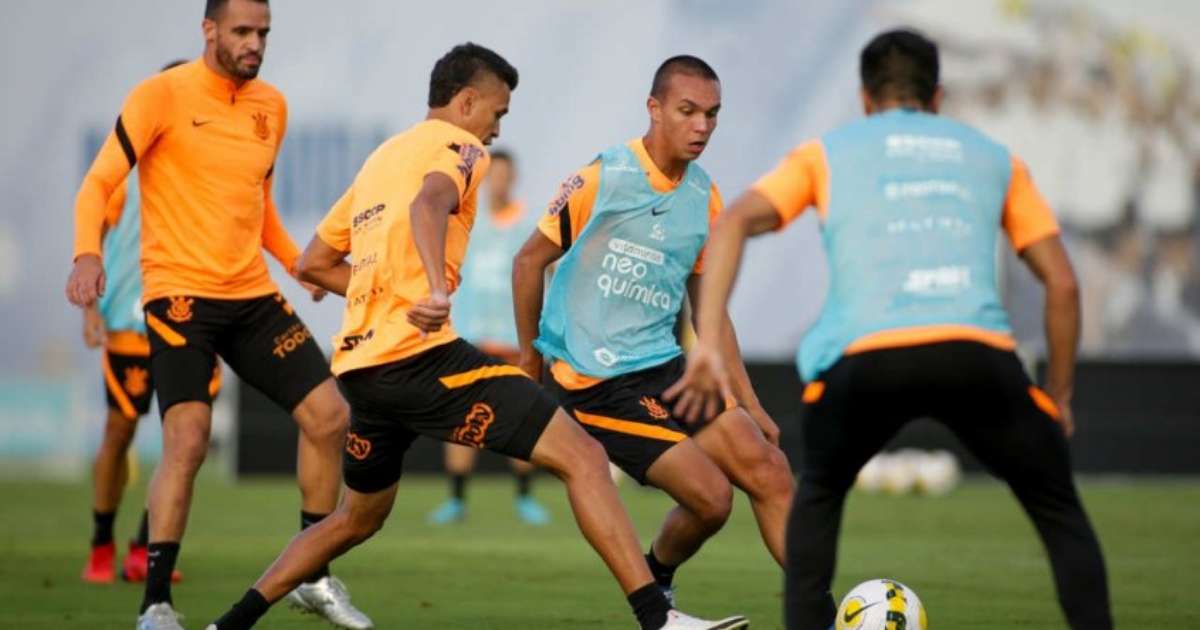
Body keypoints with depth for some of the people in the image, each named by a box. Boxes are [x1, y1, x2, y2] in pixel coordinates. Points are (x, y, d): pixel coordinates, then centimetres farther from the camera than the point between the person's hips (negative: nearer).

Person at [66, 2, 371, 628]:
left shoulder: (271, 106, 12)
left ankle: (314, 579, 18)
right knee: (187, 439, -20)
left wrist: (302, 263, 12)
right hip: (179, 293, -7)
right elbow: (99, 183, -12)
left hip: (253, 295, 7)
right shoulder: (163, 95, -8)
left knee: (329, 417, 2)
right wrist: (87, 254, -29)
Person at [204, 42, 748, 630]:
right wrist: (436, 288, -40)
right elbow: (430, 202, -24)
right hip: (420, 355, -9)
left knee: (357, 519, 29)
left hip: (359, 364, 9)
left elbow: (314, 264, 28)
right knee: (581, 455, -11)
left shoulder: (380, 158, 25)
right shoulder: (457, 146, 1)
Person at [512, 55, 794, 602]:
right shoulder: (601, 178, -11)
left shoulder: (705, 198, 8)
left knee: (767, 469, -9)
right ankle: (654, 578, 15)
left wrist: (751, 406, 13)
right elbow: (529, 261, -1)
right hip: (595, 384, -6)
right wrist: (529, 358, 8)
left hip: (664, 365, 6)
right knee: (710, 496, -15)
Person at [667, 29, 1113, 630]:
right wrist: (1059, 396, 33)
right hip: (978, 353, 0)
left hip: (867, 355, 0)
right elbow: (1063, 284, 24)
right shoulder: (995, 158, 29)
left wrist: (707, 344, 5)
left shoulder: (825, 152, 25)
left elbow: (734, 223, 10)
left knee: (818, 496, 30)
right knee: (1060, 513, 20)